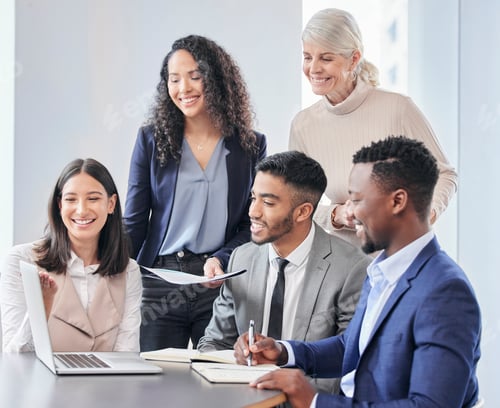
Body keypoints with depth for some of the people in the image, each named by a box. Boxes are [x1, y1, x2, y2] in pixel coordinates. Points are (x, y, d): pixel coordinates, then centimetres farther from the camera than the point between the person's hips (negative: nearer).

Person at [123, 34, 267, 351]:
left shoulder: (251, 145, 5)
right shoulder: (152, 139, 6)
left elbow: (252, 224, 6)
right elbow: (134, 222, 6)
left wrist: (221, 260, -11)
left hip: (221, 286, 0)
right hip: (160, 282, 1)